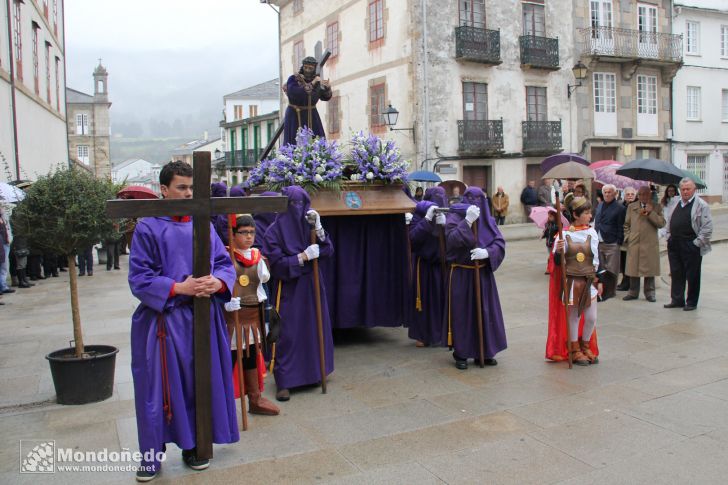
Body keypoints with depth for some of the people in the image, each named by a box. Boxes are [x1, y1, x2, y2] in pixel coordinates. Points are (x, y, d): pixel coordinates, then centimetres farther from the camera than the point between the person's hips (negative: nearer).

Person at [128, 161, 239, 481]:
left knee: (200, 382, 10)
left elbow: (225, 262, 9)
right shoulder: (148, 228, -4)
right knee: (160, 387, 2)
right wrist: (178, 288, -19)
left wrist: (218, 282, -13)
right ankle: (153, 452, 18)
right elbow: (139, 278, -7)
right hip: (164, 320, -4)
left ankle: (192, 446, 27)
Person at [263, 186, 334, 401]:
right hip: (289, 289, -4)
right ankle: (284, 382, 3)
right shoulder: (275, 230, -7)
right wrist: (303, 257, -17)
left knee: (314, 329, 9)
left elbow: (328, 251, -2)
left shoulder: (309, 224, 6)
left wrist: (318, 227, -14)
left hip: (312, 286, 5)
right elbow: (277, 263, -12)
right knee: (288, 333, -4)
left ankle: (313, 372, 25)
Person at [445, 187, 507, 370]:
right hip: (461, 274, -4)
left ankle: (485, 352, 19)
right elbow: (451, 240, -20)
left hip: (483, 273, 4)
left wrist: (486, 252, -20)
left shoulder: (488, 220, 7)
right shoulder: (454, 217, -4)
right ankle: (461, 354, 11)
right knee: (462, 312, 0)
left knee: (485, 312, 7)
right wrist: (467, 221, -26)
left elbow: (500, 243, -2)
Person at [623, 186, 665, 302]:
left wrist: (650, 212, -13)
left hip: (650, 244, -2)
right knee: (633, 269, 5)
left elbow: (661, 223, -5)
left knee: (649, 270, 2)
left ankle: (649, 293, 13)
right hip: (633, 244, 2)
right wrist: (627, 238, 4)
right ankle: (633, 292, 15)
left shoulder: (657, 207, 7)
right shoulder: (631, 207, 13)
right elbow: (626, 224, 15)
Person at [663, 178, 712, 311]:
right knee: (676, 273, 10)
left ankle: (691, 302, 14)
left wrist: (697, 242, -12)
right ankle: (677, 300, 20)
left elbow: (707, 227, -9)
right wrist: (669, 236, 12)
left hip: (691, 246, -5)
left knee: (692, 275, 4)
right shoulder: (674, 202, 11)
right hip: (674, 245, 5)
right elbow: (668, 221, 21)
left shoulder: (701, 205, -6)